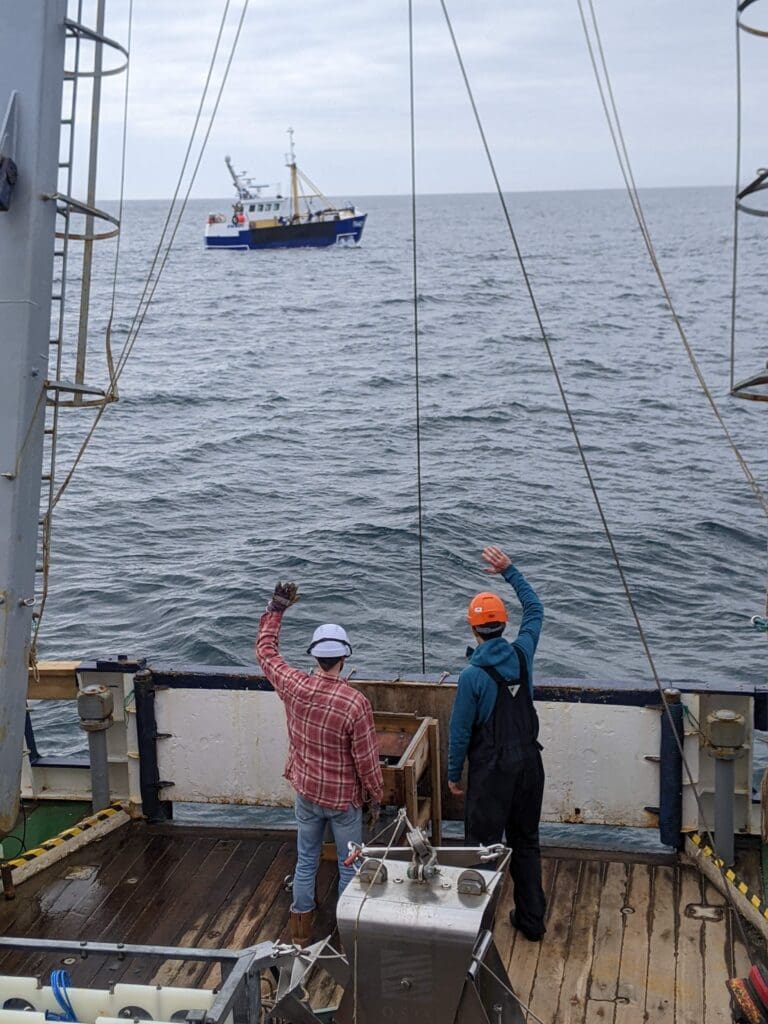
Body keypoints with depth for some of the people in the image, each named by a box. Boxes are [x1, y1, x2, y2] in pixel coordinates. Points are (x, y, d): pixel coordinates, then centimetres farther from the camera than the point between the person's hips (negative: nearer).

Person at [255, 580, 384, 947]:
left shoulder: (294, 687, -14)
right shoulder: (355, 702, -25)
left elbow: (265, 651, 4)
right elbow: (367, 759, -18)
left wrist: (276, 608, 11)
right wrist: (376, 797, -2)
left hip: (306, 793, 4)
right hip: (344, 798, -4)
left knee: (305, 862, 19)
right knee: (349, 866, 14)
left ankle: (301, 930, 31)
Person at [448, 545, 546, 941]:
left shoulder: (472, 676, -17)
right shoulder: (522, 654, -4)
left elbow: (460, 731, -11)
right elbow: (535, 608, 14)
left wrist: (454, 774, 3)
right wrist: (509, 570, 17)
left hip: (491, 770, -5)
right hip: (528, 763, 6)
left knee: (483, 846, 5)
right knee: (526, 842, 17)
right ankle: (532, 919, 25)